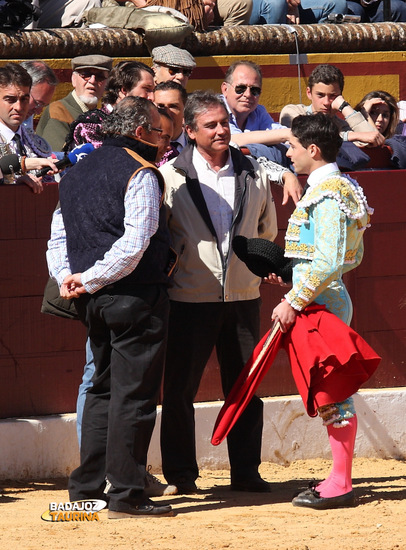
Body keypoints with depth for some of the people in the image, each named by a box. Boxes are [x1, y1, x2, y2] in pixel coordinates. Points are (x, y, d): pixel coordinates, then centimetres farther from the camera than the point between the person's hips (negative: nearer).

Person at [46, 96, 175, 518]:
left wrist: (69, 279, 4)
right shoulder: (140, 174, -10)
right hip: (136, 295, -8)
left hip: (94, 301, 8)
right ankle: (125, 495, -5)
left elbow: (58, 240, 16)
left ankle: (86, 489, 15)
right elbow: (135, 242, -20)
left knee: (102, 390, 16)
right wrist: (89, 280, -13)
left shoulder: (76, 173, 15)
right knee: (133, 395, -4)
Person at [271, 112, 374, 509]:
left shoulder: (327, 195, -17)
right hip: (327, 300, 10)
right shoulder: (341, 189, 15)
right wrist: (304, 280, 17)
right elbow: (353, 256, 21)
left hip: (321, 303, -10)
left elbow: (330, 262, -24)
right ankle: (338, 479, 18)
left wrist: (294, 301, -21)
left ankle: (340, 484, -3)